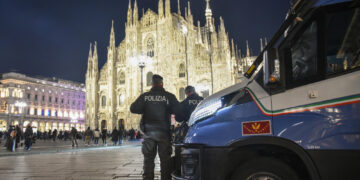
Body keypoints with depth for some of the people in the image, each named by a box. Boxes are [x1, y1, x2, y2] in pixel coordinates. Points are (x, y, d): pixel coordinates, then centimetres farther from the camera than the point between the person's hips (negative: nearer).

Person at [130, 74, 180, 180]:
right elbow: (178, 110, -8)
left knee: (148, 158, 9)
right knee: (165, 158, 6)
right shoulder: (169, 96, -4)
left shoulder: (145, 96, 0)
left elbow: (133, 109, -4)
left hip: (149, 131, 1)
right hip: (164, 132, -1)